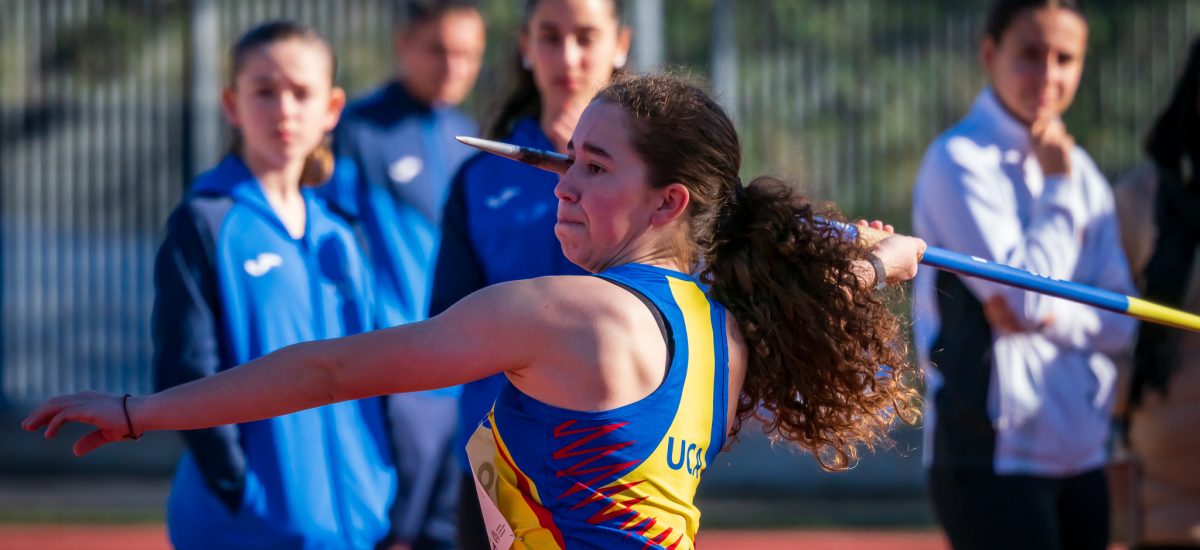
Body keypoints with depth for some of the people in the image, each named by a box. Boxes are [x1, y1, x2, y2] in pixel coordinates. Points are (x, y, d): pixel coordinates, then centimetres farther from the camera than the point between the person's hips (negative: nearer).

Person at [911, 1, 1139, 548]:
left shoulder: (1080, 172, 14)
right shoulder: (959, 162, -9)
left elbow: (1121, 320, 9)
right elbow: (1028, 299, -18)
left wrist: (1048, 315, -11)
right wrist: (1058, 189, -8)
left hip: (1081, 457, 7)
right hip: (992, 458, -7)